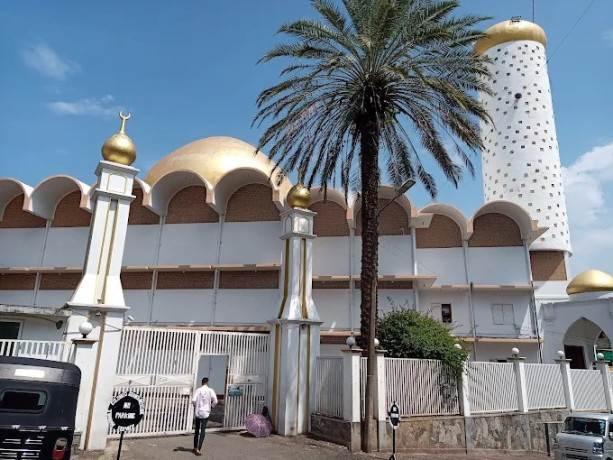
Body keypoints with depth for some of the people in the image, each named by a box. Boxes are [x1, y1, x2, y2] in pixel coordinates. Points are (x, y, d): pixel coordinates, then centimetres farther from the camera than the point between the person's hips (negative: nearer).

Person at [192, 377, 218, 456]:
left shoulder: (198, 390, -3)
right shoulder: (210, 390, -5)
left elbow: (193, 400, -14)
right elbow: (215, 401, -11)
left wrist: (195, 406, 6)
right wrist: (211, 407, 7)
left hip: (198, 412, 2)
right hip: (205, 413, -2)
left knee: (197, 430, 16)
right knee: (203, 431, 1)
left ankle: (195, 447, 26)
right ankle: (198, 449, -7)